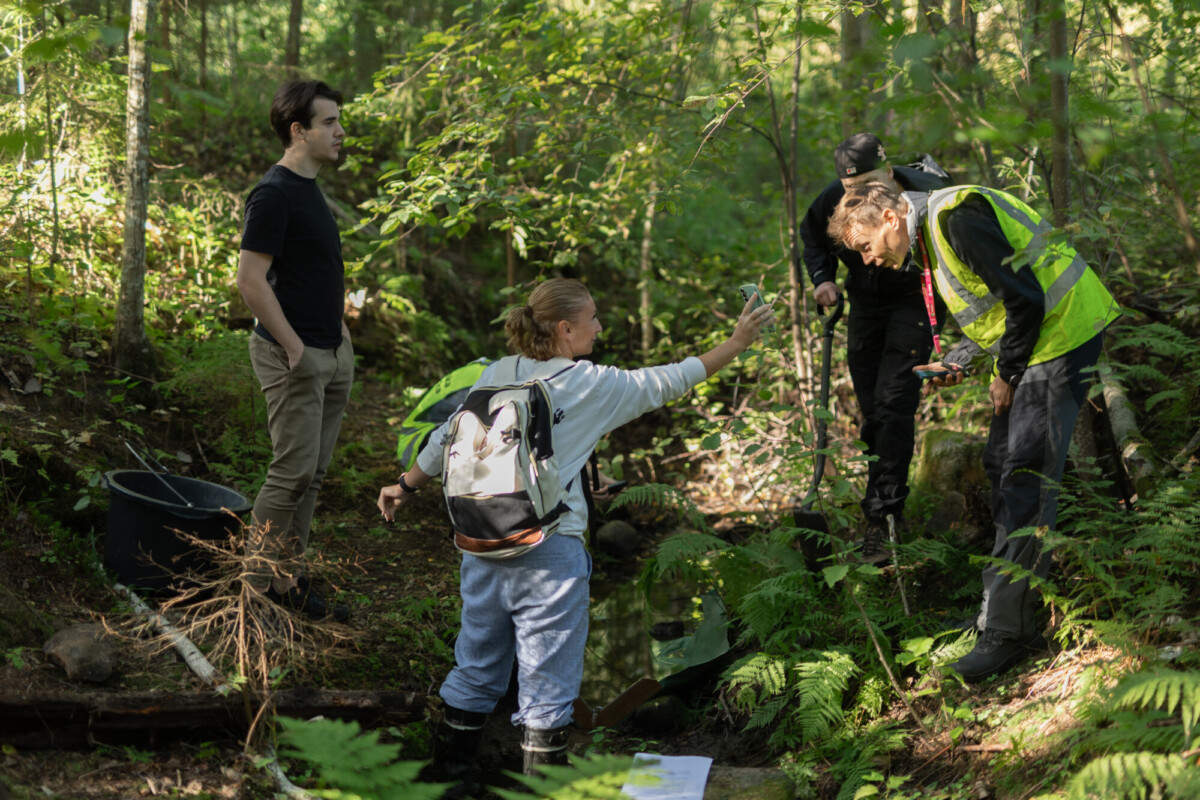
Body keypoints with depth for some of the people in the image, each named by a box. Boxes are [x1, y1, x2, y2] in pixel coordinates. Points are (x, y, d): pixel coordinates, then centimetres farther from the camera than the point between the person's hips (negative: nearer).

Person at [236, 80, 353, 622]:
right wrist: (294, 348, -18)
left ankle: (287, 579, 19)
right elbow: (250, 280, -21)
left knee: (312, 474, 11)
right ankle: (259, 587, 2)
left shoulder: (308, 189, 14)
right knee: (293, 472, -7)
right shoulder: (273, 195, -16)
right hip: (295, 357, -9)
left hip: (328, 354, 9)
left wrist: (338, 338, 16)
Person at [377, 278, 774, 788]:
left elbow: (446, 440, 10)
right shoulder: (593, 386, -5)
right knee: (547, 679, 3)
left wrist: (407, 486, 26)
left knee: (477, 665, 18)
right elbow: (667, 383, 2)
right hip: (549, 554, -5)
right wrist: (737, 343, 12)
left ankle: (450, 769, 27)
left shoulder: (495, 376, 6)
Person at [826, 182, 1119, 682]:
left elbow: (1025, 299, -22)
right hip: (1027, 344, 11)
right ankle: (1005, 601, 23)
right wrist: (957, 364, 6)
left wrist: (1007, 376, -11)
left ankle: (1007, 631, -14)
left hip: (1061, 333, -11)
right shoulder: (932, 233, 15)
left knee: (1025, 478, -13)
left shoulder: (958, 218, -19)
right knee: (1002, 467, 14)